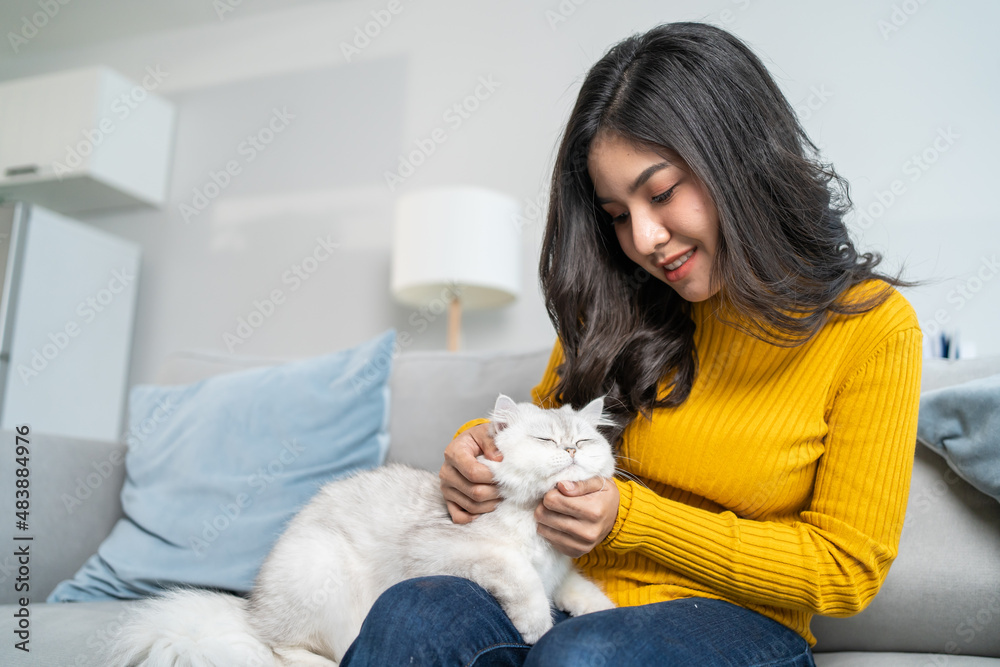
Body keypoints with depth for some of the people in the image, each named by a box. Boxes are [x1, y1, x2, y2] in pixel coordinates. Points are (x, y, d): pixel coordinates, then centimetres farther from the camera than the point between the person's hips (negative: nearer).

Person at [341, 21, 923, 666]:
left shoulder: (871, 327, -9)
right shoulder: (623, 302, 2)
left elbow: (846, 567, -8)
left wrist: (634, 517, -15)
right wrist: (480, 443, -7)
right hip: (578, 604, 3)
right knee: (414, 614, -29)